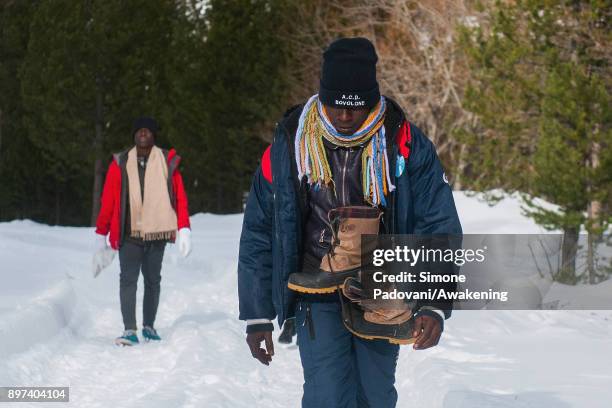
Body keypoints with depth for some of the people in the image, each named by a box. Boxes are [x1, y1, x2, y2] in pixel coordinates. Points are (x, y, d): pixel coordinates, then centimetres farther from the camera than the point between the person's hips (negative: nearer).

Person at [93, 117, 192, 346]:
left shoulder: (168, 162, 6)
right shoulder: (120, 164, 5)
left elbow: (180, 197, 2)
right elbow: (108, 200, 6)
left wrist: (184, 230, -7)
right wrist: (101, 234, 5)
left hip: (156, 232, 1)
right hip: (129, 233, -1)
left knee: (152, 280, 11)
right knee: (128, 279, -11)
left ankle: (149, 326, 23)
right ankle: (130, 330, -14)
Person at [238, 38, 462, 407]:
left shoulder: (406, 144, -8)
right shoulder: (290, 145, -6)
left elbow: (441, 228, -6)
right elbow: (258, 235, 3)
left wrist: (435, 305, -19)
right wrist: (257, 316, 2)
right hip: (317, 294, -1)